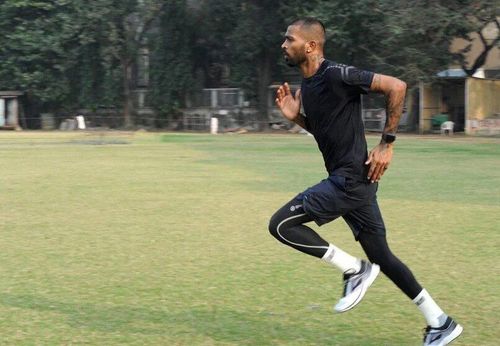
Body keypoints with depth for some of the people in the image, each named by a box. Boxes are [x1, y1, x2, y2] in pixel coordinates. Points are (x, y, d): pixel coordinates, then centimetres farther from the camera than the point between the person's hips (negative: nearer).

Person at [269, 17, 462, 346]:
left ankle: (355, 269, -2)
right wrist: (294, 116, 9)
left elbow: (396, 86, -18)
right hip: (350, 181, 10)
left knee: (281, 224, -10)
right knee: (382, 257, 13)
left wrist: (387, 143, -17)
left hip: (351, 179, -10)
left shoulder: (335, 75, -15)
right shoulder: (306, 86, 13)